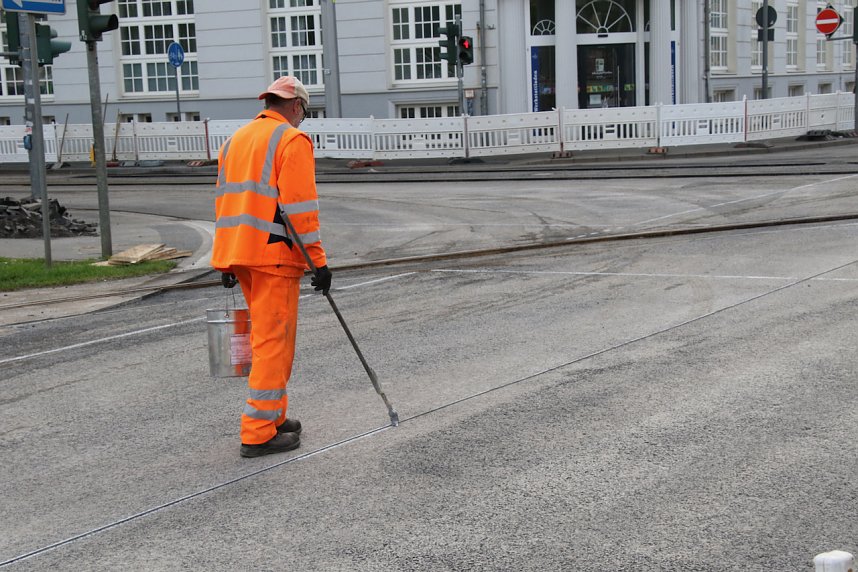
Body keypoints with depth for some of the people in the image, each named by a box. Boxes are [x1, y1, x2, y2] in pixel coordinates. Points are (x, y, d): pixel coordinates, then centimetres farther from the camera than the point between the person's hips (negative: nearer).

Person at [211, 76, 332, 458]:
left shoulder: (235, 140, 18)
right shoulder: (292, 140, -6)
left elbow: (224, 201, 19)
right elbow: (299, 205, -14)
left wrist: (228, 262, 21)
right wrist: (317, 259, -12)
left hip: (239, 253, 8)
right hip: (274, 254, -8)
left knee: (269, 337, 18)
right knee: (273, 341, -4)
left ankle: (273, 416, 25)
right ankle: (259, 433, -3)